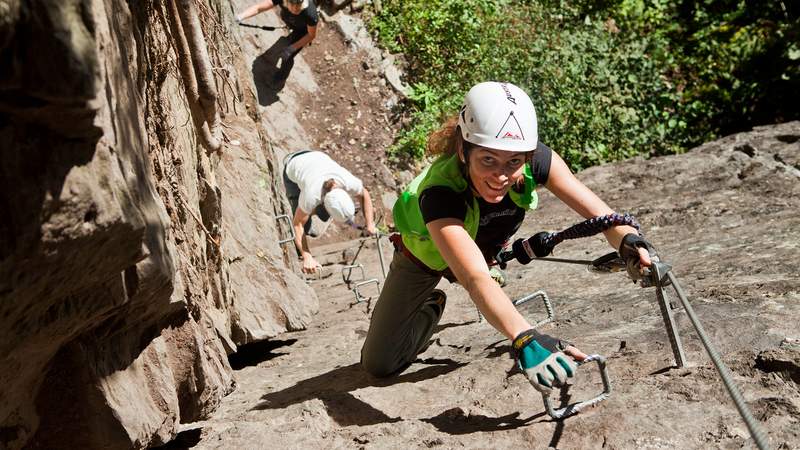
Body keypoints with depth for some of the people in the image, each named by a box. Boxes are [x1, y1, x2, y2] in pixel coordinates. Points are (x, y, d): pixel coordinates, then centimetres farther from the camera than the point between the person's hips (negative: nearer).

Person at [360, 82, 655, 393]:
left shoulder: (534, 160, -36)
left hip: (487, 249, 5)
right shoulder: (439, 193, -49)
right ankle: (431, 307, 23)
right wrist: (525, 340, -77)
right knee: (380, 364, -2)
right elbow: (475, 279, -62)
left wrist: (629, 240, -61)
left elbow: (600, 213, -37)